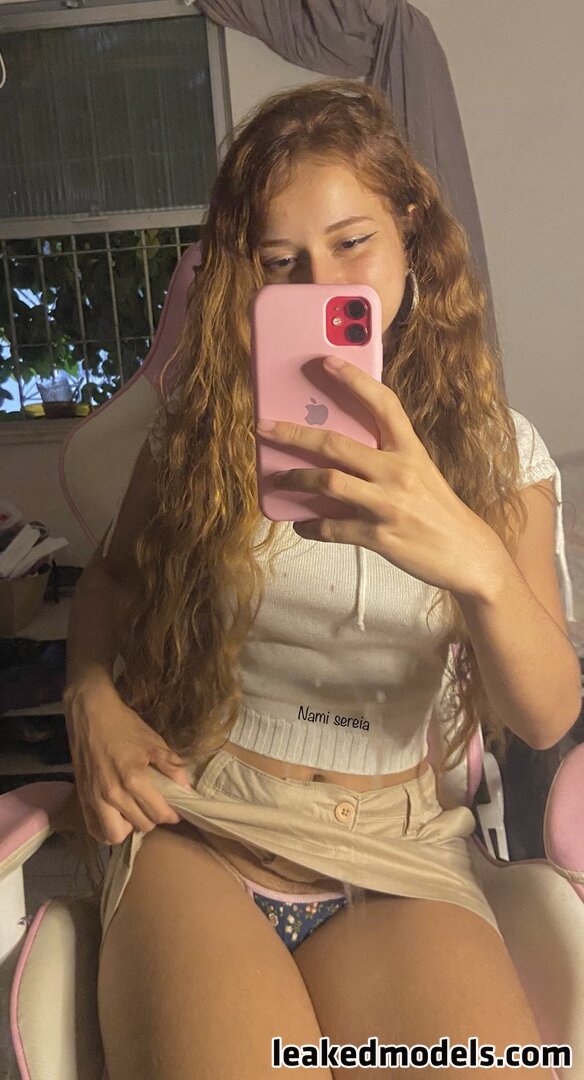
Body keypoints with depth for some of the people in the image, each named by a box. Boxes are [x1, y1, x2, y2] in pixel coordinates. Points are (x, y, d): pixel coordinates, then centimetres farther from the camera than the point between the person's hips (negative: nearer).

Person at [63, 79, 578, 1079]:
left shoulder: (496, 446, 1)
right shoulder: (205, 414, 3)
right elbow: (114, 574, 14)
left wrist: (477, 562, -30)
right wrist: (94, 701, -8)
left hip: (399, 854, 1)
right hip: (195, 825, 0)